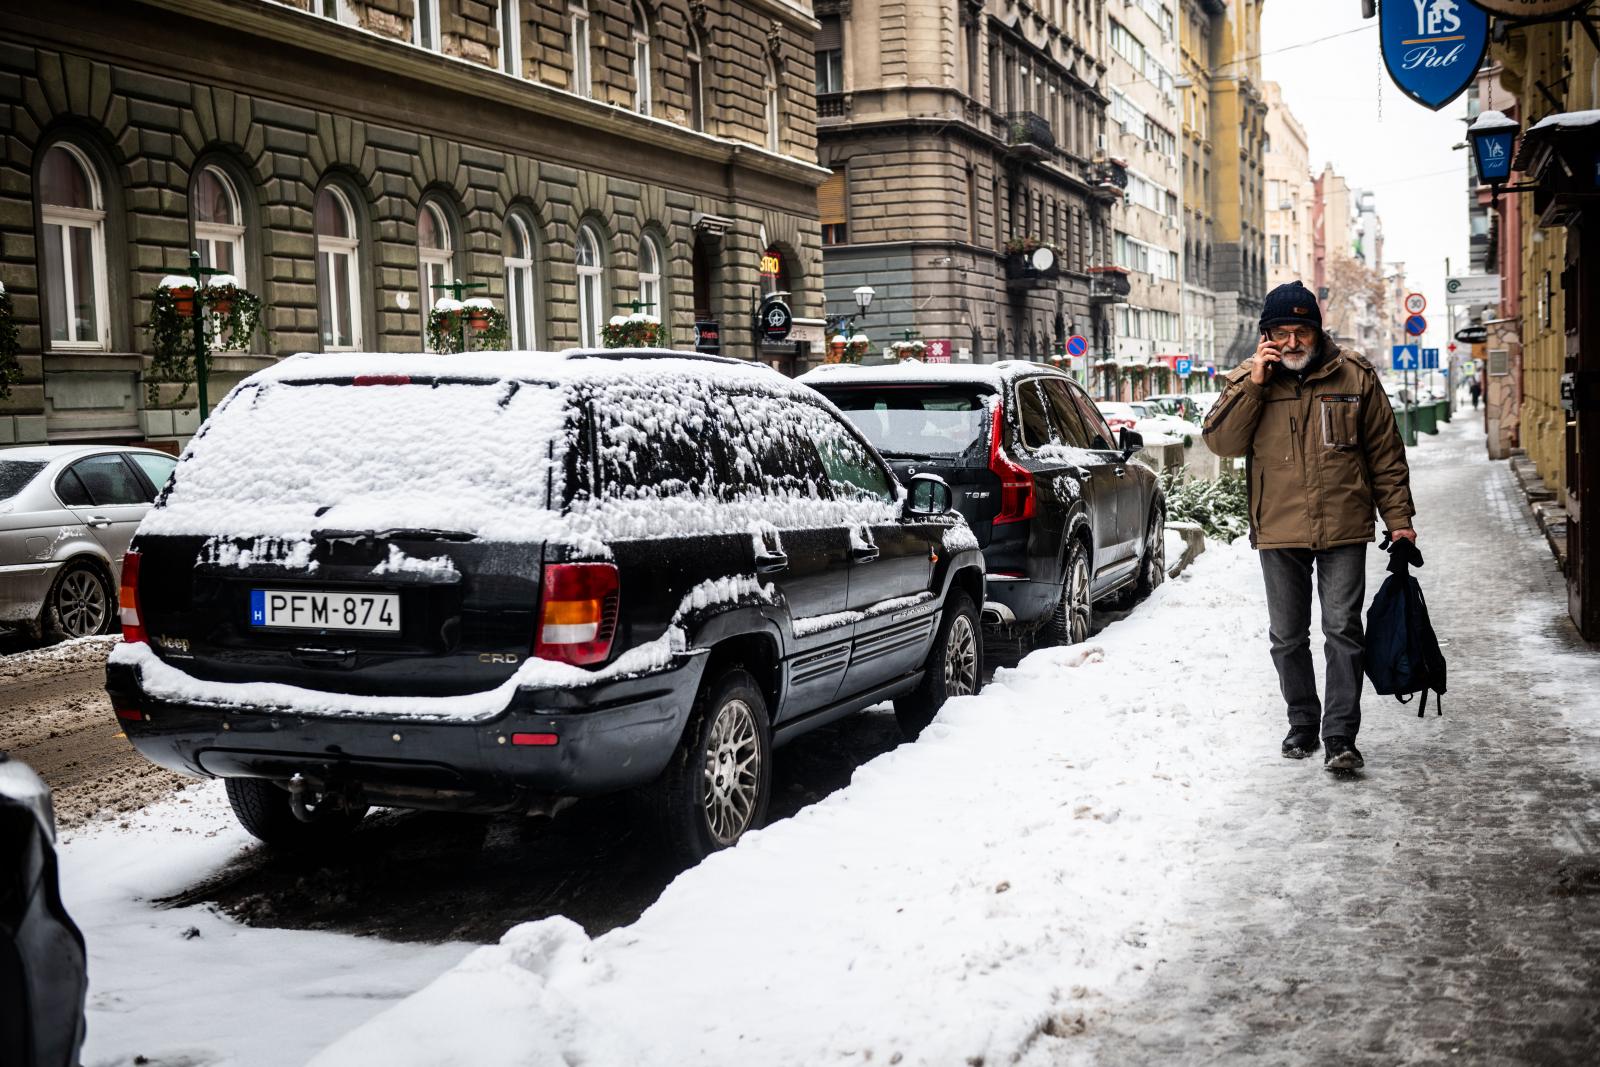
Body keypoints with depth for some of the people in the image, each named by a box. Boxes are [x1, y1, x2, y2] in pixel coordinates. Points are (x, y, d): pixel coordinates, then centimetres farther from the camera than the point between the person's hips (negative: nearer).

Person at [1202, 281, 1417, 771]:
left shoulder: (1354, 376, 0)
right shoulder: (1247, 379, 2)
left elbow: (1386, 452, 5)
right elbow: (1220, 441, -11)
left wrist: (1398, 518, 4)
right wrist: (1254, 383, -18)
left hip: (1343, 530, -1)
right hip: (1278, 532, 2)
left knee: (1343, 632, -4)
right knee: (1287, 637, 12)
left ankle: (1340, 736, 0)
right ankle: (1302, 722, 28)